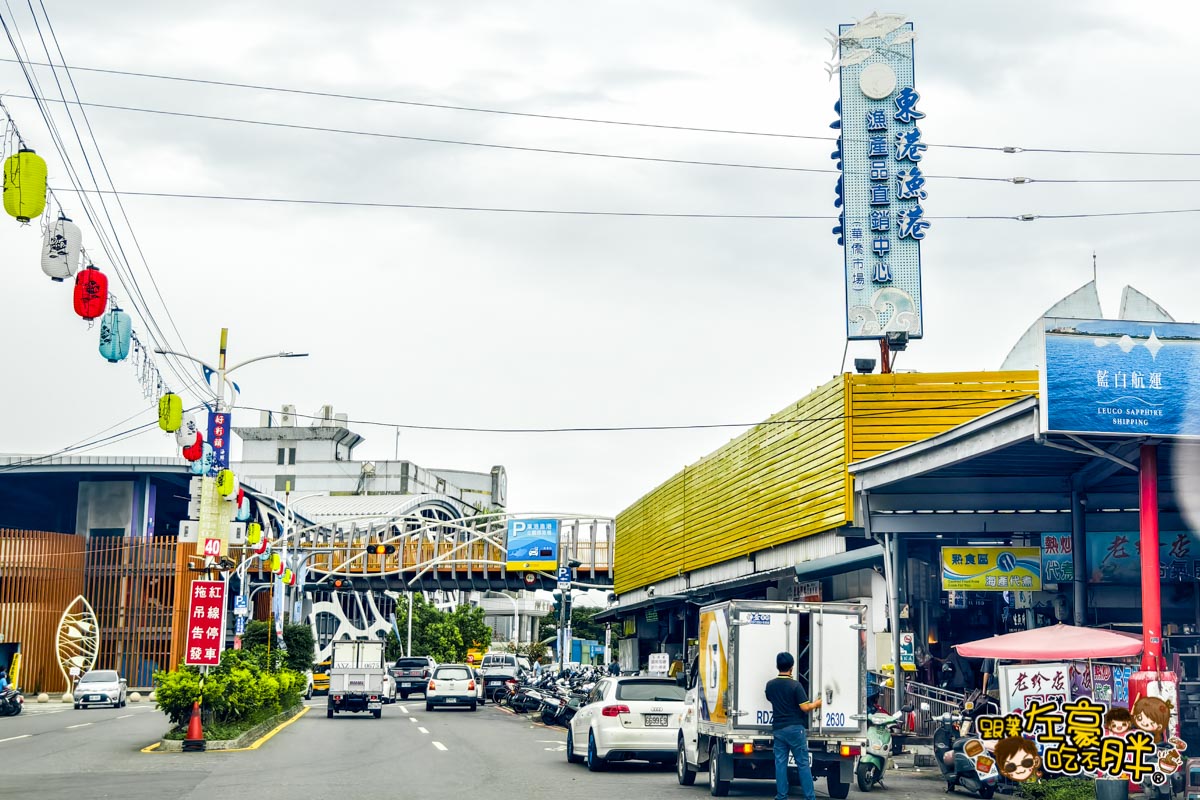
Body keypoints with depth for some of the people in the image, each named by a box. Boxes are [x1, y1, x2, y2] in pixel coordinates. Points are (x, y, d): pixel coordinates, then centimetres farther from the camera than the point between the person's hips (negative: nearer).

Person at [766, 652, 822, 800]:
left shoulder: (770, 685, 3)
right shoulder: (795, 686, -13)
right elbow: (805, 707, -13)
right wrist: (816, 704, 6)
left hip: (778, 728, 4)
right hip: (795, 728, -4)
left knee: (780, 763, 6)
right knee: (803, 763, 0)